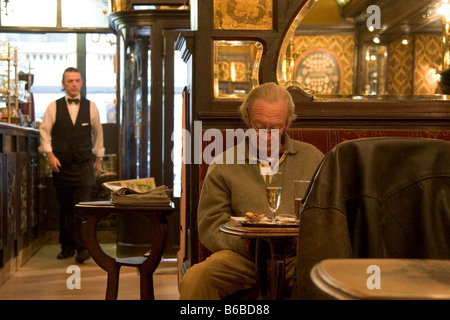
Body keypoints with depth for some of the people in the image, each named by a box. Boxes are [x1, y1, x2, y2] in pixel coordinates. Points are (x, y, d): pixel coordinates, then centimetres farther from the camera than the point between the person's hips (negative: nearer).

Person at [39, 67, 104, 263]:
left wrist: (98, 159, 14)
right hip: (61, 164, 1)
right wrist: (50, 154, -8)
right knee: (65, 208, 7)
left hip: (84, 165, -1)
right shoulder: (54, 107, 4)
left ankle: (82, 247, -9)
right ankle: (67, 247, 17)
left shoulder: (90, 107, 6)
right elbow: (44, 131, 5)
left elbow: (97, 132, 14)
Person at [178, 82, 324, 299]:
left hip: (298, 256, 0)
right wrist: (248, 244, -12)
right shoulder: (223, 166, 12)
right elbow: (211, 226, 7)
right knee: (194, 280, -29)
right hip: (243, 256, 0)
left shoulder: (312, 159, 16)